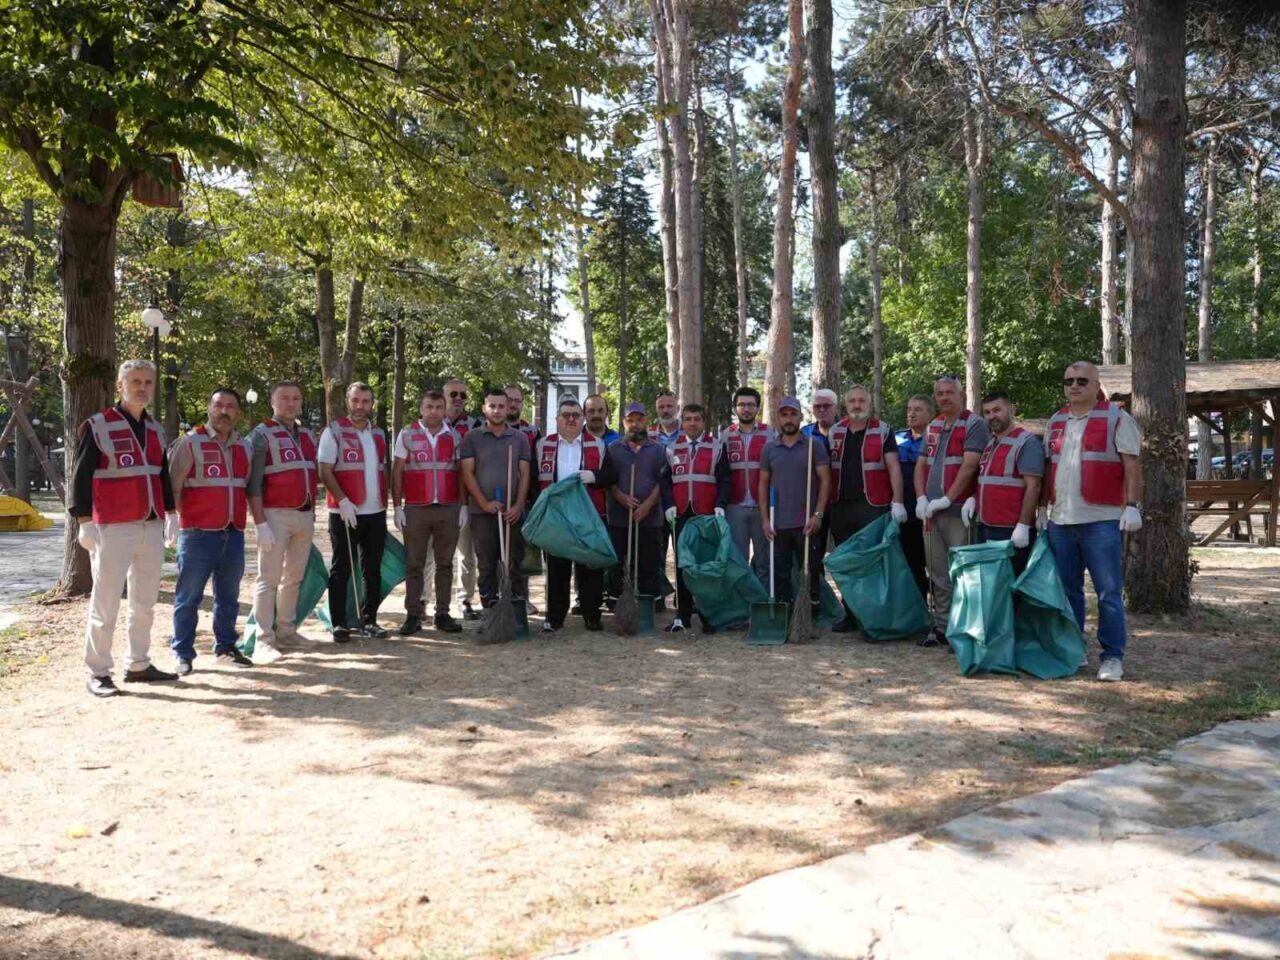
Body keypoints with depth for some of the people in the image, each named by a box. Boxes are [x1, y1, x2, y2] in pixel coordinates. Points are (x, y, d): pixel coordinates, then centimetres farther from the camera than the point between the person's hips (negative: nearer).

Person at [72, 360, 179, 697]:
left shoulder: (156, 430, 14)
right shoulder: (98, 427, -5)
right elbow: (81, 476, -6)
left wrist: (170, 515, 16)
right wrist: (84, 521, -11)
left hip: (152, 527, 6)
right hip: (114, 528, -6)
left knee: (145, 601, 12)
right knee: (105, 603, -2)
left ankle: (139, 665, 22)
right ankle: (97, 673, 6)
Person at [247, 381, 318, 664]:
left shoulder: (308, 436, 15)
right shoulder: (262, 434, -5)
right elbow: (253, 483, -10)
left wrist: (312, 513, 15)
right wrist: (260, 523, -17)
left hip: (305, 516, 7)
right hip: (276, 515, -7)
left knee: (294, 577, 13)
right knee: (269, 578, -6)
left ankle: (287, 628, 23)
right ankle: (263, 641, -6)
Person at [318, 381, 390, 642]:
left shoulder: (379, 434, 14)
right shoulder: (334, 431, -3)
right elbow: (325, 472, -9)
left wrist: (385, 503, 13)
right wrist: (343, 500, -20)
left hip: (376, 513, 5)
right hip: (345, 513, -5)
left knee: (373, 570, 9)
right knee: (341, 570, 2)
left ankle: (369, 620, 18)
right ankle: (339, 624, 8)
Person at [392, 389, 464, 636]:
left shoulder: (454, 436, 8)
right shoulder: (406, 435, 3)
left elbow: (461, 473, 10)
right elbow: (397, 473, 3)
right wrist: (397, 507, -3)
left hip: (448, 509, 2)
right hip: (415, 509, -2)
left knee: (445, 564, 7)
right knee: (414, 565, 3)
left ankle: (443, 614, 15)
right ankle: (413, 615, 9)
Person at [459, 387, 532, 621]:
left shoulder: (519, 439, 9)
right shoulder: (472, 438, 5)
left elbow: (524, 475, 5)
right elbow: (467, 473, -1)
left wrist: (518, 506, -7)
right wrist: (484, 503, -11)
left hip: (513, 513, 1)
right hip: (482, 512, -1)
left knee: (515, 565, 2)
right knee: (486, 566, 5)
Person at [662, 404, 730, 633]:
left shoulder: (716, 447, 5)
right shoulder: (672, 449, 11)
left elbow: (724, 480, 2)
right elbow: (665, 481, 12)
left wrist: (720, 505, -11)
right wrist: (669, 505, -1)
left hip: (708, 516, -2)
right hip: (681, 515, 2)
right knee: (682, 565, 4)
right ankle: (682, 615, 11)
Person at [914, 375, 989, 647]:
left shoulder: (974, 424, -6)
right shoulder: (932, 427, 16)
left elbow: (969, 466, -15)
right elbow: (921, 465, 17)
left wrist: (946, 499, -15)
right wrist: (921, 499, 2)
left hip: (958, 511, -7)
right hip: (930, 512, 7)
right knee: (938, 574, 11)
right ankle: (941, 625, 18)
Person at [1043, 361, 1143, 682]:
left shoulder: (1116, 418, -1)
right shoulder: (1055, 421, 15)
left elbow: (1132, 465, -5)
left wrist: (1132, 505, -13)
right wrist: (1044, 508, 15)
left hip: (1102, 521, -5)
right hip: (1060, 522, 5)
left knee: (1109, 593, -2)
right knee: (1067, 591, 12)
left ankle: (1113, 656, 5)